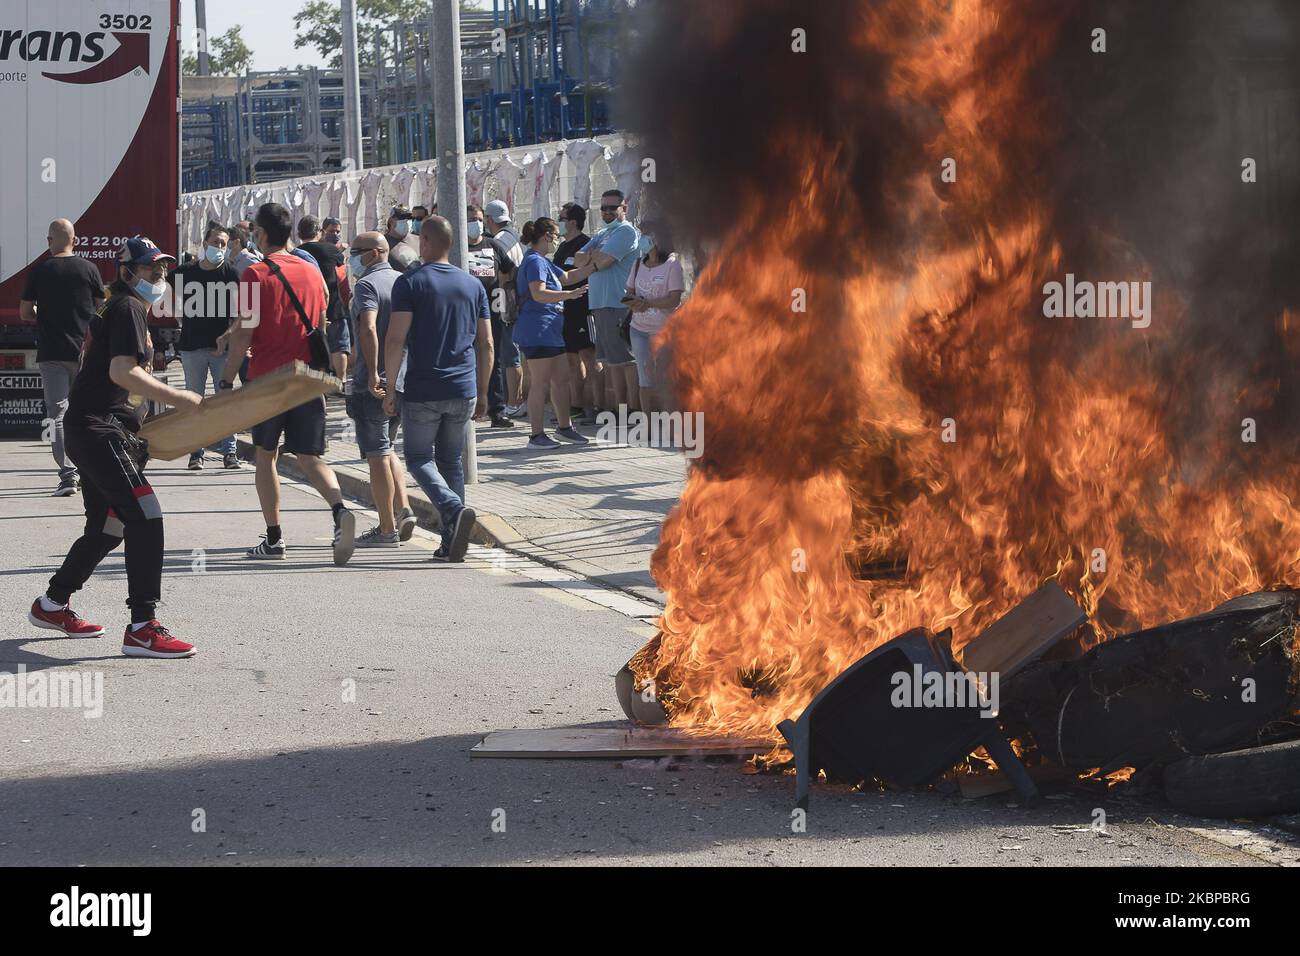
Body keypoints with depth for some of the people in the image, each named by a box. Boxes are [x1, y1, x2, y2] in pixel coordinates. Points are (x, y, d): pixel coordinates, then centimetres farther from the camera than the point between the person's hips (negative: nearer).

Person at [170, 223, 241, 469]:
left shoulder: (229, 273, 1)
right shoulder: (186, 273, 7)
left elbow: (234, 310, -4)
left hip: (221, 346, -2)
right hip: (192, 346, 2)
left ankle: (229, 451, 4)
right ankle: (196, 452, 8)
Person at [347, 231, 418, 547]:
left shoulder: (367, 285, -11)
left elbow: (368, 329, -28)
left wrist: (373, 373, -28)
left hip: (374, 384, -8)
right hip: (403, 381, 8)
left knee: (377, 454, -2)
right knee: (387, 449, 21)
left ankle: (387, 529, 0)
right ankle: (403, 509, 6)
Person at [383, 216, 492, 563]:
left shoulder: (410, 283, -6)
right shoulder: (474, 285, 9)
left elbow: (395, 339, -13)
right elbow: (486, 344, 9)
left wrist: (389, 388, -7)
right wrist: (482, 392, 16)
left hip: (422, 391, -4)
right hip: (463, 391, 4)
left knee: (419, 458, 7)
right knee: (451, 460, 14)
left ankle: (454, 508, -21)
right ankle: (450, 544, 9)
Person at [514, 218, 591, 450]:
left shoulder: (543, 262, 20)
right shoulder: (535, 262, -13)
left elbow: (566, 277, 30)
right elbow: (539, 294, -25)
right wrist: (569, 294, -31)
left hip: (551, 331, 11)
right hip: (536, 331, -11)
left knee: (561, 379, 14)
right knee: (540, 382, -7)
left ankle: (564, 426, 23)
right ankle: (537, 435, -5)